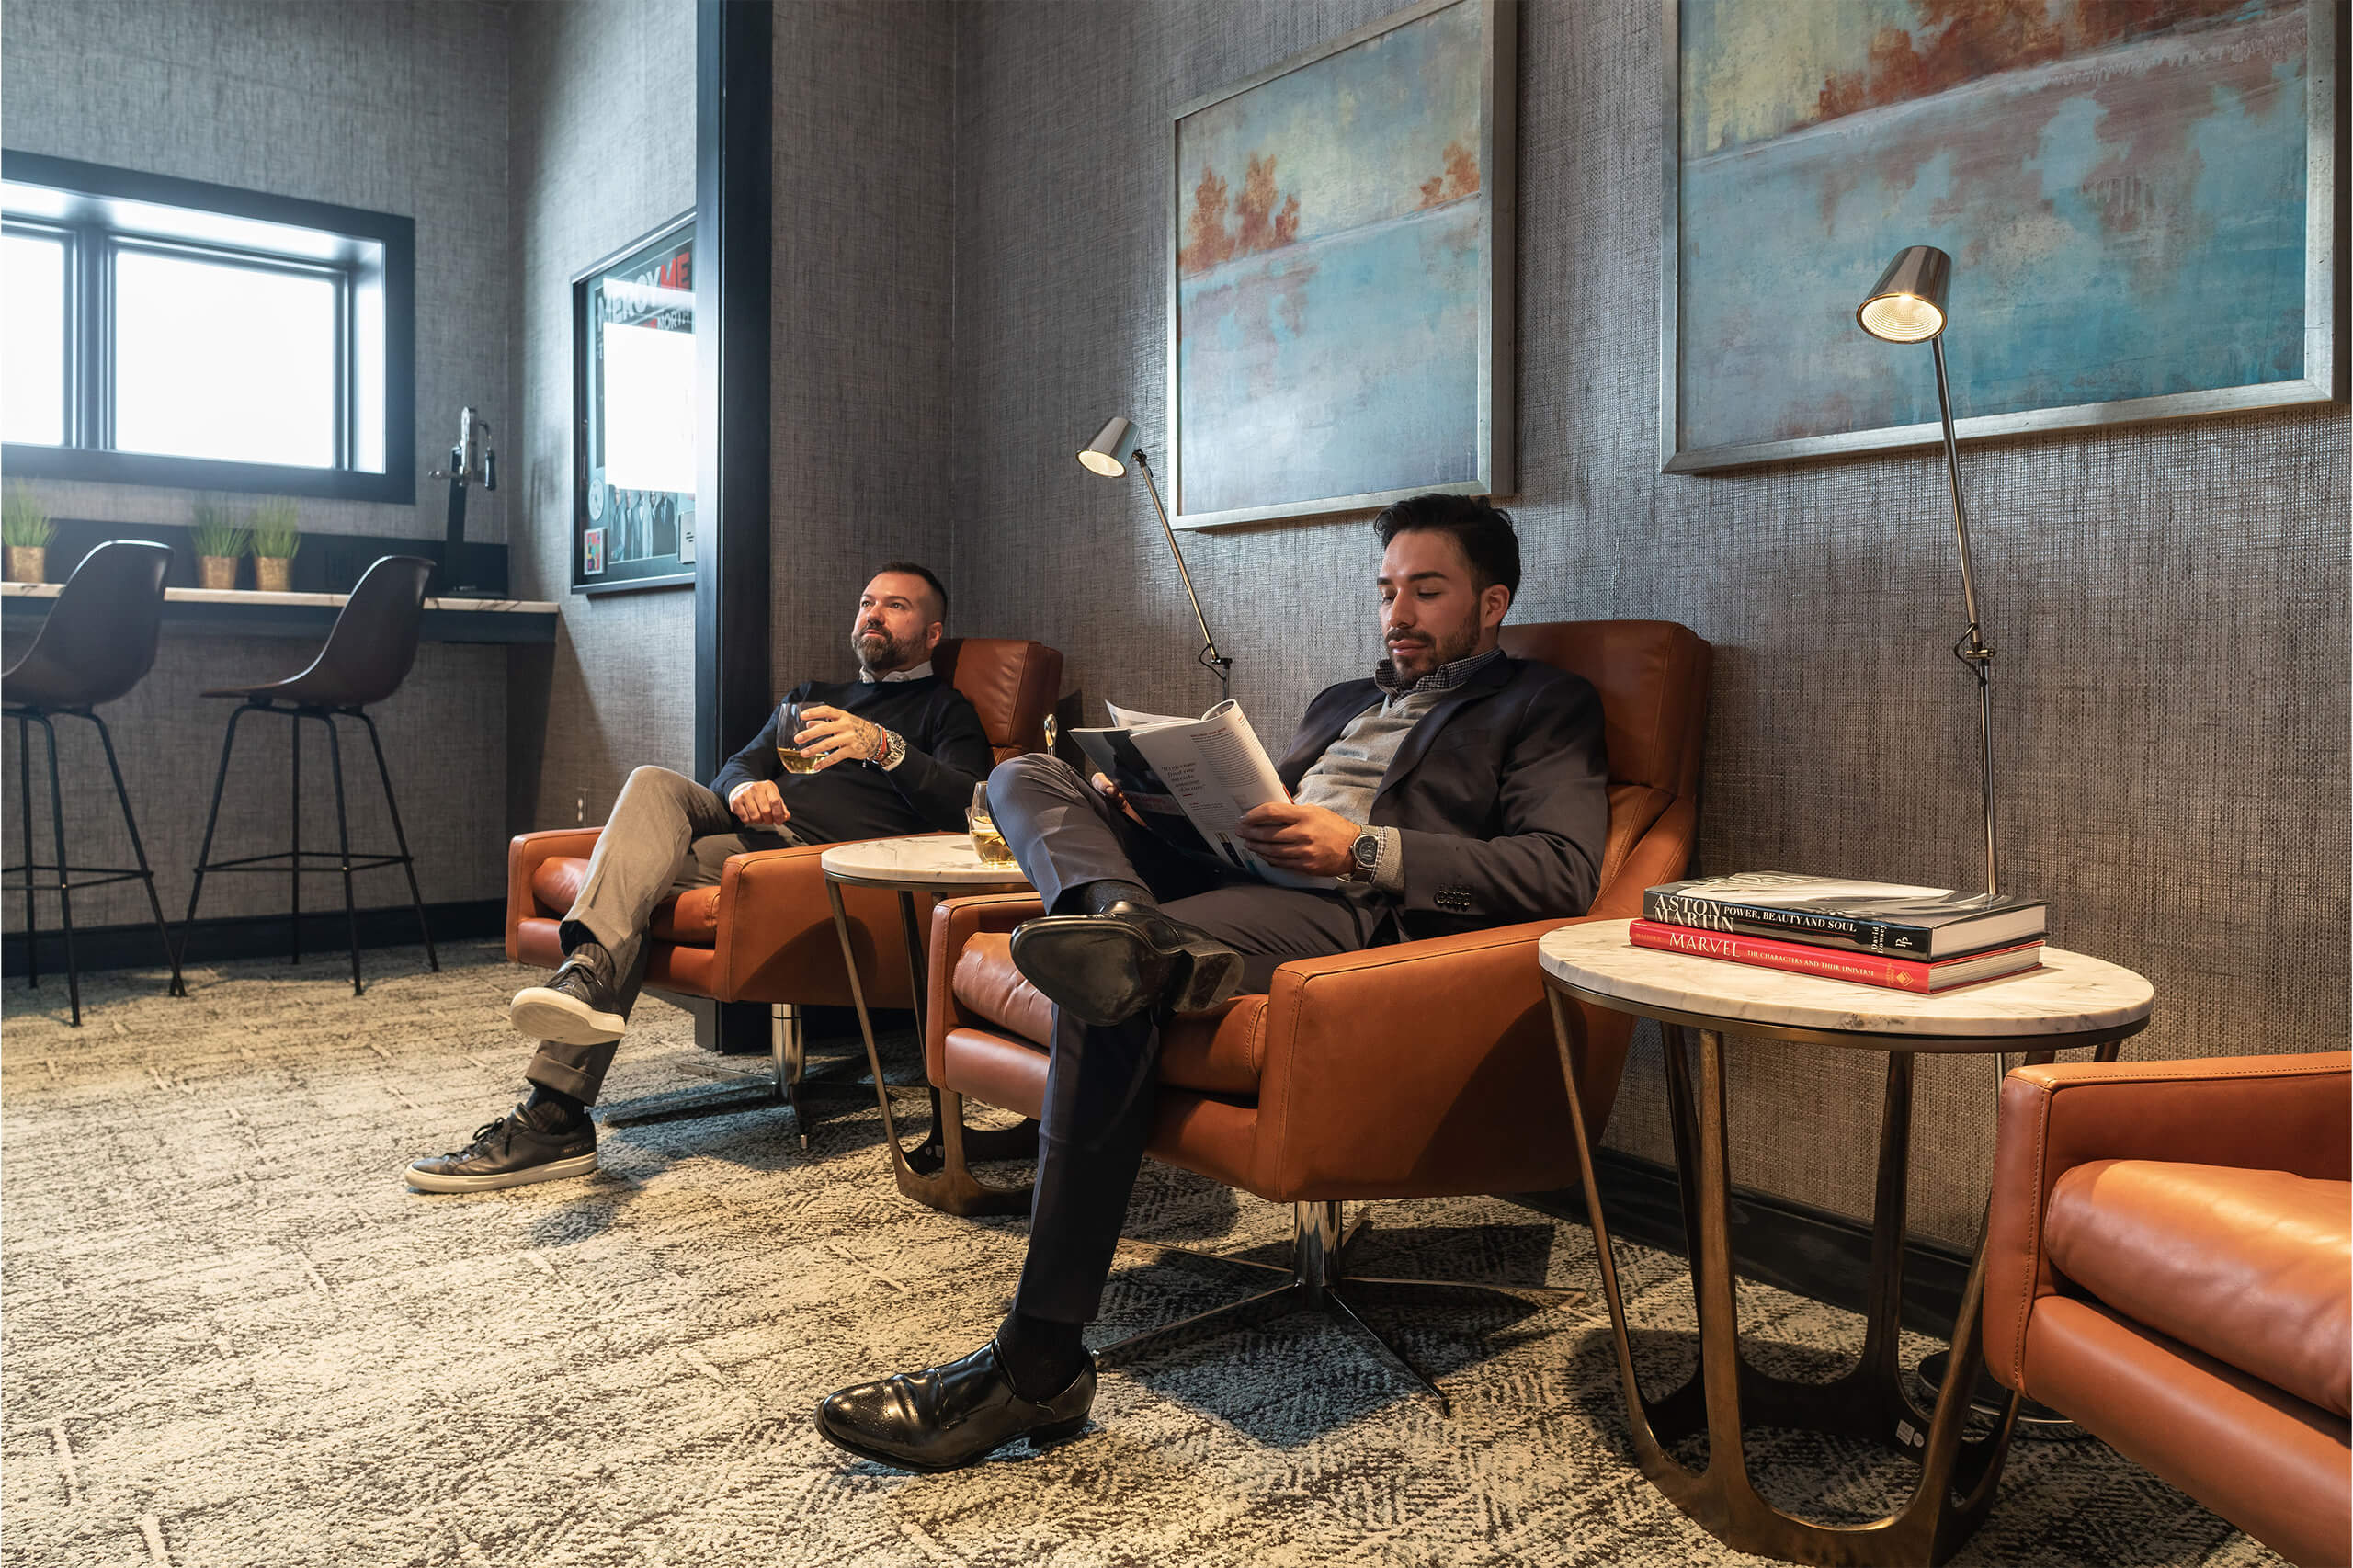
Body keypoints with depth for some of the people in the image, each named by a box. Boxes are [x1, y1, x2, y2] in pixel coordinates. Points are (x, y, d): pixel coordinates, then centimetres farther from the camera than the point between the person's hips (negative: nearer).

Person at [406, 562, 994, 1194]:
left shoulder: (945, 710, 15)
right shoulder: (811, 696, 35)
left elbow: (965, 808, -5)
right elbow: (738, 764, 21)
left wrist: (884, 745, -22)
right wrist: (744, 788, -5)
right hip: (760, 831, 6)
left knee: (643, 875, -25)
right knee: (654, 785, -23)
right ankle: (588, 974, -41)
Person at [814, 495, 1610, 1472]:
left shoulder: (1543, 705, 13)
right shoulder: (1343, 702, 35)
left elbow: (1563, 872, -5)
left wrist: (1361, 848, -14)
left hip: (1353, 911, -8)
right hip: (1226, 884, 8)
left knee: (1109, 998, -33)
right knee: (1026, 779, -9)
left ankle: (1038, 1364, -29)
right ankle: (1127, 925, -43)